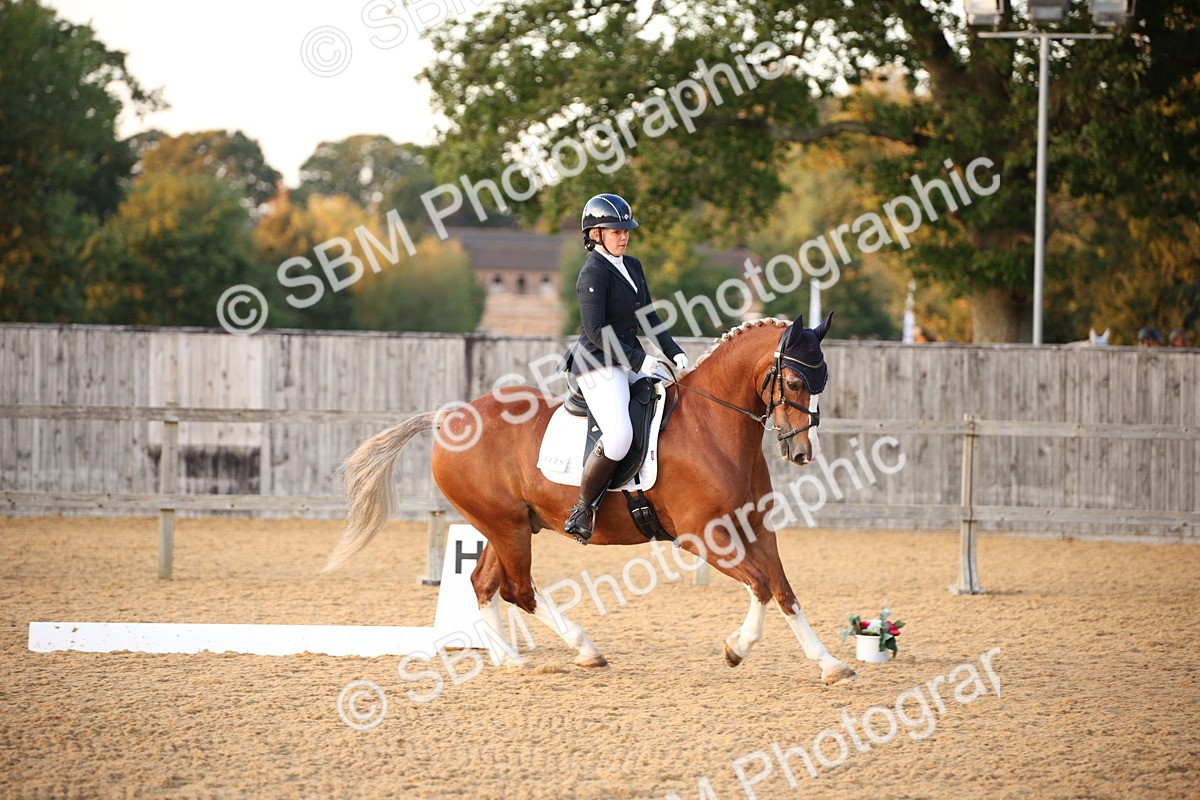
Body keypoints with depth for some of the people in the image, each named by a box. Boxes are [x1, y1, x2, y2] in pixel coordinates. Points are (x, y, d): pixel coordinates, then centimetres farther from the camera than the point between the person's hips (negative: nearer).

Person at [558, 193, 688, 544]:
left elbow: (648, 318, 18)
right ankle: (582, 509, -15)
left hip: (632, 361, 9)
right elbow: (596, 331, -19)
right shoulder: (593, 273, -12)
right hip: (598, 367, -9)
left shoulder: (632, 266, 15)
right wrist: (639, 360, -19)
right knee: (619, 434, -29)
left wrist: (675, 354, 5)